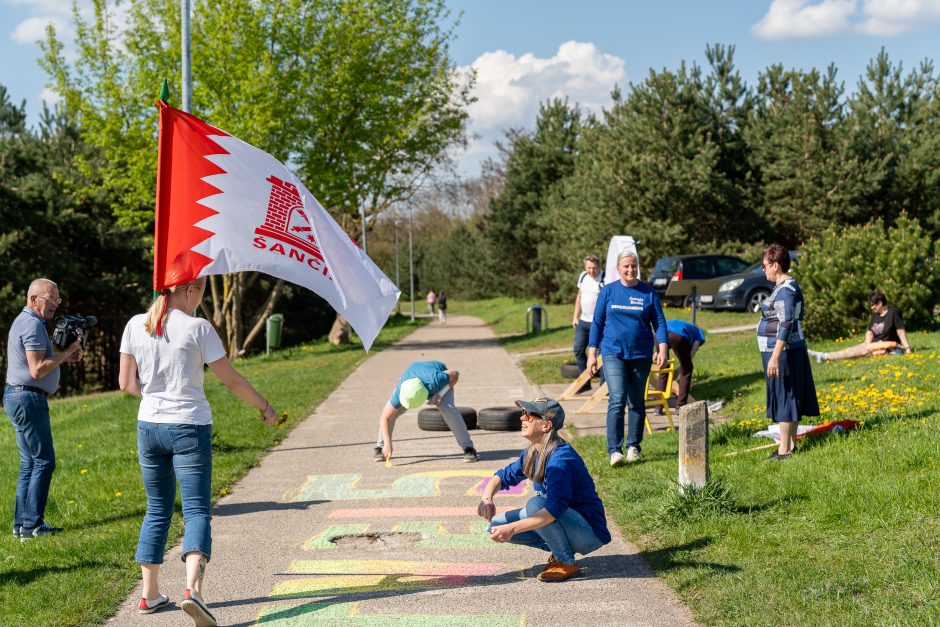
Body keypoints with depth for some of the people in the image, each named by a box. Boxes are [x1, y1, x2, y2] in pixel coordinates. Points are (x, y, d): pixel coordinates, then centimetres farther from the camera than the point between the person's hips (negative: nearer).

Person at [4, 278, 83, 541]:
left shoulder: (23, 321, 19)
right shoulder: (33, 325, -14)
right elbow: (37, 369, -21)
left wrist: (65, 357, 9)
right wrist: (67, 352, -13)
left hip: (17, 398, 11)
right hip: (28, 399, -11)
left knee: (30, 463, 12)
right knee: (43, 461, -8)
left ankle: (22, 524, 13)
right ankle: (32, 524, -7)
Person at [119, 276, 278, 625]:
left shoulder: (136, 325, 2)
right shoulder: (198, 329, -9)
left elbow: (126, 383, 3)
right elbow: (232, 380, -4)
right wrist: (265, 407, 9)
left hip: (149, 426, 5)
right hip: (189, 427, -4)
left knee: (157, 510, 16)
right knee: (197, 510, -4)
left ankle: (149, 595, 20)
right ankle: (192, 588, -24)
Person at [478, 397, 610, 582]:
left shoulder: (561, 458, -26)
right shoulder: (531, 453, 1)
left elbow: (554, 509, -36)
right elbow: (504, 476, 13)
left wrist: (512, 528, -41)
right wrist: (487, 498, -10)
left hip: (590, 535, -9)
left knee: (536, 504, -33)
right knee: (496, 525, 0)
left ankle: (567, 564, -16)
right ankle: (559, 549, 8)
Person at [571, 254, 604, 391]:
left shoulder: (605, 280, -14)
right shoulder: (583, 276, 7)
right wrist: (575, 317, 15)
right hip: (583, 321, 7)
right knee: (578, 350, 8)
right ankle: (585, 382, 19)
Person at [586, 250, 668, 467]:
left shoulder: (648, 293, 3)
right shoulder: (608, 291, 3)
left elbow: (659, 322, 4)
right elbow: (597, 323, 6)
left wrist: (662, 349, -8)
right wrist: (592, 353, 2)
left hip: (641, 355, 2)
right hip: (613, 354, -2)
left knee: (637, 403, 10)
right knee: (617, 400, -14)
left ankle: (633, 447, 22)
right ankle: (614, 450, -16)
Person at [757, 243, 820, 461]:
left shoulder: (785, 290, -17)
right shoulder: (787, 286, 14)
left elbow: (786, 325, -24)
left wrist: (775, 356, -27)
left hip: (783, 352, -10)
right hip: (791, 351, 10)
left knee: (785, 396, -5)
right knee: (789, 397, 14)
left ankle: (784, 449, -1)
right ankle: (791, 443, 21)